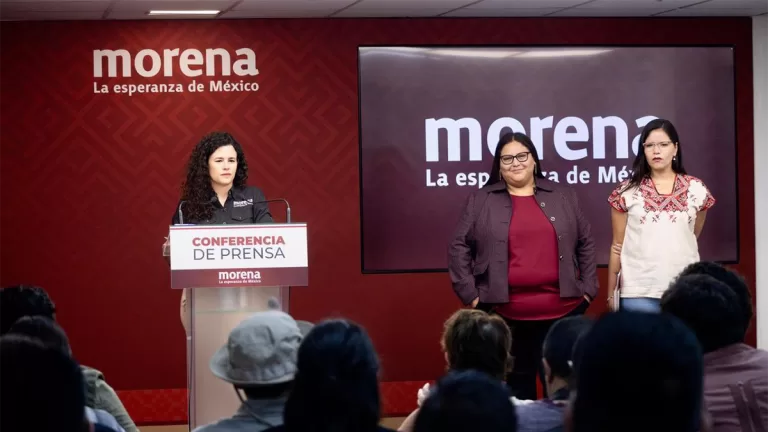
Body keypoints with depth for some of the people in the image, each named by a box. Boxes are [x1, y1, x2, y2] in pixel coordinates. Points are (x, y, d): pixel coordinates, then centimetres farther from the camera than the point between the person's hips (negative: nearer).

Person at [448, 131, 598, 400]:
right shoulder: (480, 201, 5)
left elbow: (585, 243, 14)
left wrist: (588, 289, 7)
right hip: (504, 316, -1)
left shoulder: (563, 196, 10)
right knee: (516, 391, 6)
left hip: (562, 312, 1)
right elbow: (460, 249, 4)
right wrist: (470, 294, -3)